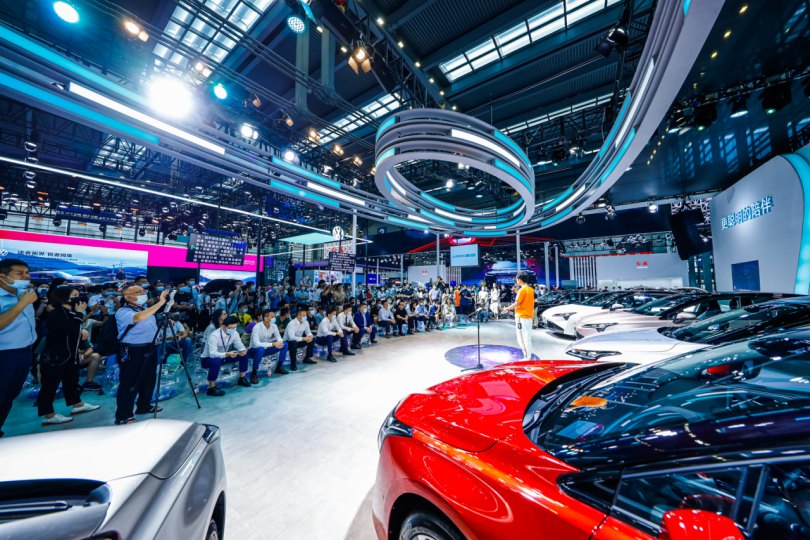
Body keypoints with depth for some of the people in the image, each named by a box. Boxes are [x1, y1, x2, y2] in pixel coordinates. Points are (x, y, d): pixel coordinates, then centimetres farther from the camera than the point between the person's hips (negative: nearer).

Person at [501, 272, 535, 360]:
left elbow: (517, 303, -16)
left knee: (521, 339, -1)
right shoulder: (531, 289, 10)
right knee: (528, 338, 12)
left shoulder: (522, 290, -14)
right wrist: (517, 292, 18)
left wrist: (507, 309, -5)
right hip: (529, 316, 8)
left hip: (521, 317, -8)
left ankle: (527, 357, 0)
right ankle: (529, 357, 16)